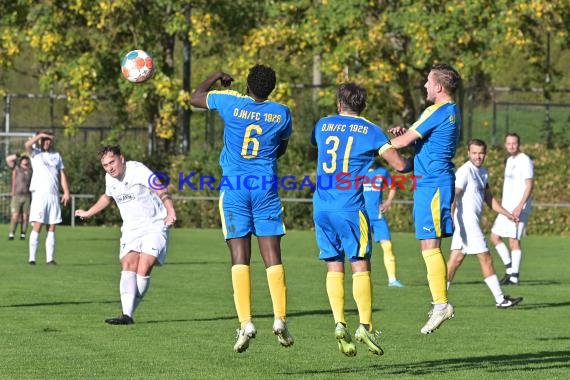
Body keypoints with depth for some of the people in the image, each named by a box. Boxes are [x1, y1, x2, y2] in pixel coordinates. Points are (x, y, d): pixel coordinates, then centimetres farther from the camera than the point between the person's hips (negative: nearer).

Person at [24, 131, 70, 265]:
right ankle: (32, 258, -10)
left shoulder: (56, 155, 19)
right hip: (39, 194, -4)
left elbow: (62, 174, 15)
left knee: (52, 228, 1)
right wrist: (40, 135, -8)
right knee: (37, 226, -10)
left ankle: (50, 258, 2)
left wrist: (66, 192, 5)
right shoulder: (35, 153, 8)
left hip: (54, 196, 4)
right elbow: (27, 145, -15)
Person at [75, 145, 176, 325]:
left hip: (155, 226, -5)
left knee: (144, 268, -19)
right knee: (128, 265, -17)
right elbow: (107, 197, 31)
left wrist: (170, 211, -45)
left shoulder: (137, 170, -16)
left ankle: (130, 312, -7)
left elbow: (161, 191, -28)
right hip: (131, 229, 5)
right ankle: (127, 315, -29)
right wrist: (88, 213, 44)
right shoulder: (110, 178, 7)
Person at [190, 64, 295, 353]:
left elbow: (195, 98, 13)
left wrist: (216, 77, 27)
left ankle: (245, 322, -12)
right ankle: (280, 319, -7)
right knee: (273, 256, 1)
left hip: (234, 187, -1)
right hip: (266, 187, 1)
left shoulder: (231, 102, -5)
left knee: (240, 257, -3)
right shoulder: (282, 113, 1)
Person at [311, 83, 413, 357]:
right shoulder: (371, 131, 2)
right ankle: (365, 326, -9)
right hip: (350, 209, -3)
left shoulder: (322, 125, 12)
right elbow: (399, 165, -2)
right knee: (361, 266, 0)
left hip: (321, 207, 3)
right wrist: (415, 163, 20)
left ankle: (339, 323, -4)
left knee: (334, 267, 7)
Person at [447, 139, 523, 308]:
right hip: (466, 221, -9)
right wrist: (450, 218, -32)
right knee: (486, 258, -4)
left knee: (456, 259, 7)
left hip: (473, 222, 9)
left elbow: (488, 198, 25)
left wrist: (507, 214, 22)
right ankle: (500, 299, 1)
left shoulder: (483, 172, 15)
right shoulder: (465, 171, -13)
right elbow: (453, 196, -21)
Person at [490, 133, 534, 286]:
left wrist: (519, 207, -24)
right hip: (506, 208, 9)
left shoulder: (525, 161, -11)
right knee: (495, 236, 8)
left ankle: (514, 277, -5)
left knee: (514, 240, -8)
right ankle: (509, 268, 14)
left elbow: (529, 186, -16)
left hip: (518, 208, -9)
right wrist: (502, 204, 22)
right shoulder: (510, 160, 16)